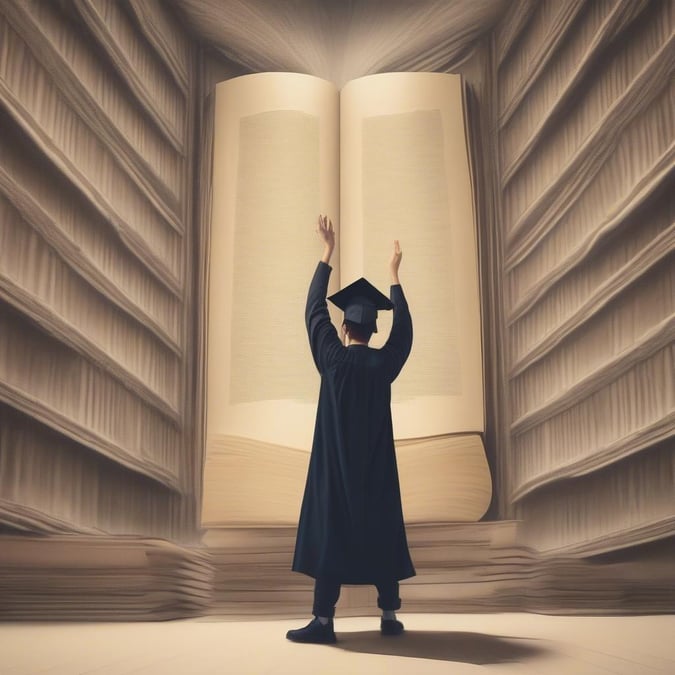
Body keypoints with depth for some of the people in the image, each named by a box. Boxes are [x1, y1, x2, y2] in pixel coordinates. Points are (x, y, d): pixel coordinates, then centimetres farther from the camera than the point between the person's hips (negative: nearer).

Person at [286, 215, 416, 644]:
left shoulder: (333, 358, -7)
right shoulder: (385, 363, -1)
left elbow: (315, 311, 2)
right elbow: (404, 327, 17)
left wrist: (328, 253, 8)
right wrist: (394, 273, 24)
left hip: (335, 465, -3)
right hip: (377, 467, 3)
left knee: (331, 533, -3)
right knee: (382, 533, 9)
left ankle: (324, 621, -5)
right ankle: (390, 616, 12)